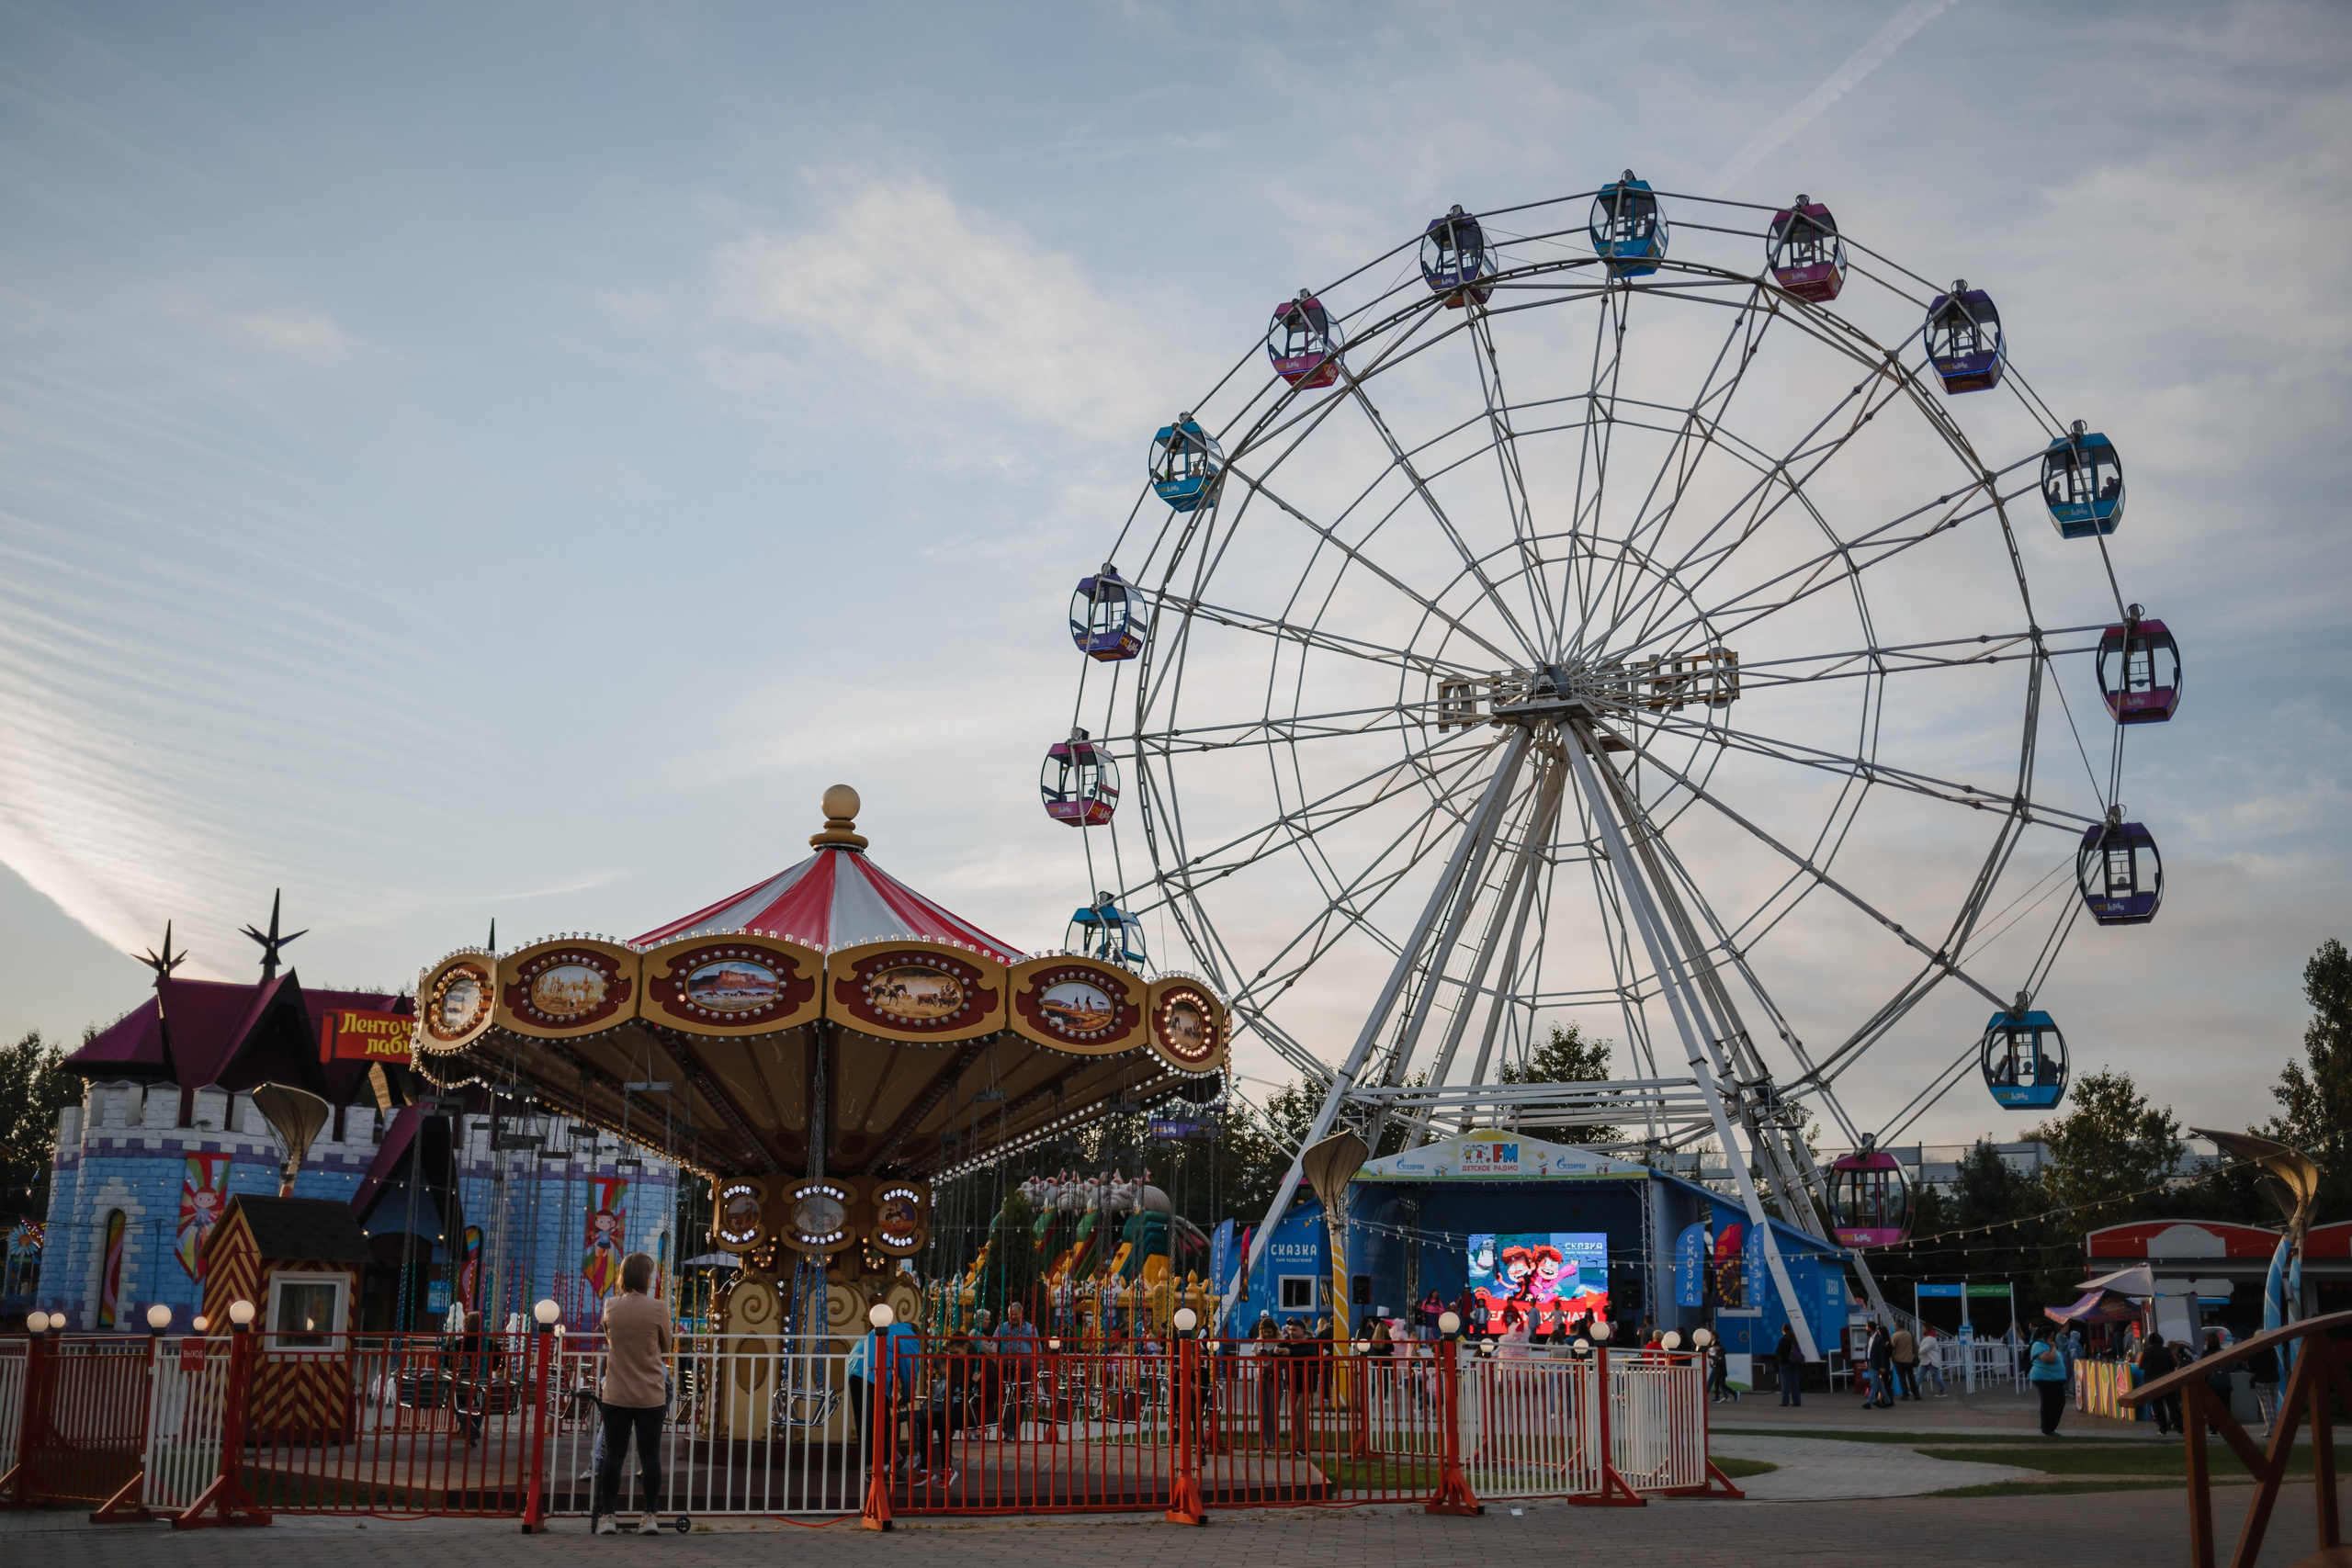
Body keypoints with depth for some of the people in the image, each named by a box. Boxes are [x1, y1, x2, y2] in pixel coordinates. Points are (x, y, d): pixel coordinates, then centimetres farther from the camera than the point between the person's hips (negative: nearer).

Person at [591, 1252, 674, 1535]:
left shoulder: (611, 1307, -3)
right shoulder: (657, 1309, -10)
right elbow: (667, 1347, 2)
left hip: (616, 1395, 2)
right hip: (650, 1395, -2)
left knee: (613, 1455, 6)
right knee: (650, 1456, 4)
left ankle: (606, 1517, 8)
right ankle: (650, 1517, 7)